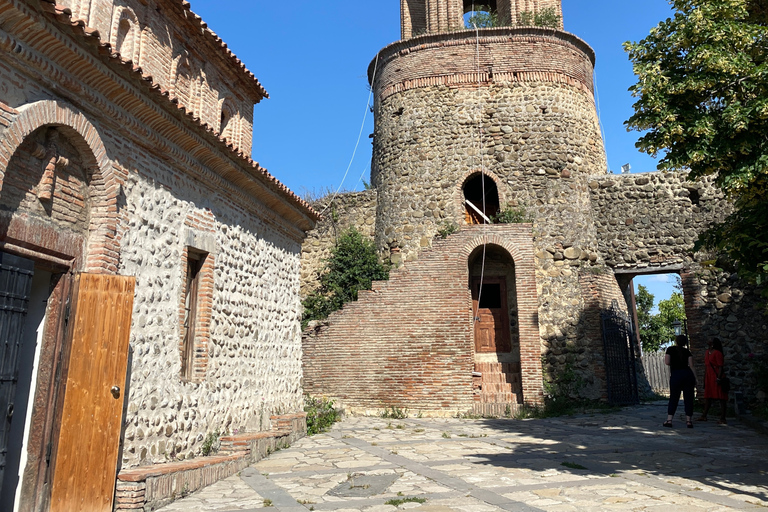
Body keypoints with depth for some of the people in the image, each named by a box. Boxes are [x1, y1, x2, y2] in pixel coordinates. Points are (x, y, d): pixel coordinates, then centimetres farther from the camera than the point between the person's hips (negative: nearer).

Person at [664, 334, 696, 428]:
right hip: (688, 374, 2)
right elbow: (691, 366, 3)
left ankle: (669, 420, 3)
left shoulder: (670, 349, 3)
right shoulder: (687, 351, 8)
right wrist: (695, 379, 5)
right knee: (688, 398, 6)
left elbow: (667, 362, -3)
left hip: (675, 375, -2)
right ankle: (689, 421, 4)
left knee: (673, 398, 6)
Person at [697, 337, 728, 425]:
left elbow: (720, 367, -16)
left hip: (716, 377, -9)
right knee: (707, 397, 13)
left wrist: (718, 378, -22)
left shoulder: (717, 353, -12)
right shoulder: (707, 353, 15)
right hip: (708, 377, 9)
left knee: (721, 398, -3)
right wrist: (704, 378, 20)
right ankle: (704, 416, 19)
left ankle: (722, 419, -1)